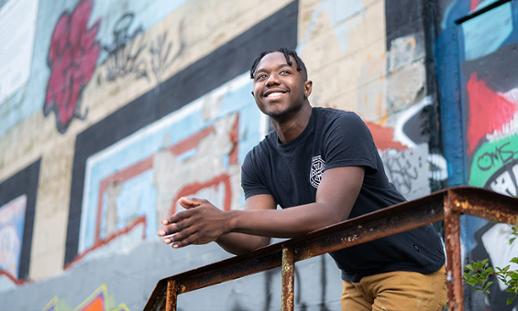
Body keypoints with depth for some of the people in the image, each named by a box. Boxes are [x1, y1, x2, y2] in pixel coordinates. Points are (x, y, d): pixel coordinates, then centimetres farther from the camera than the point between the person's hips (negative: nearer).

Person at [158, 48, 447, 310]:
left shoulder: (343, 127, -21)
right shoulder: (258, 161, -2)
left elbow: (328, 215, -34)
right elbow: (256, 241, -11)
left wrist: (228, 220, -41)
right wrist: (214, 230, -34)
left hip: (409, 266, -6)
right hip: (357, 278, 6)